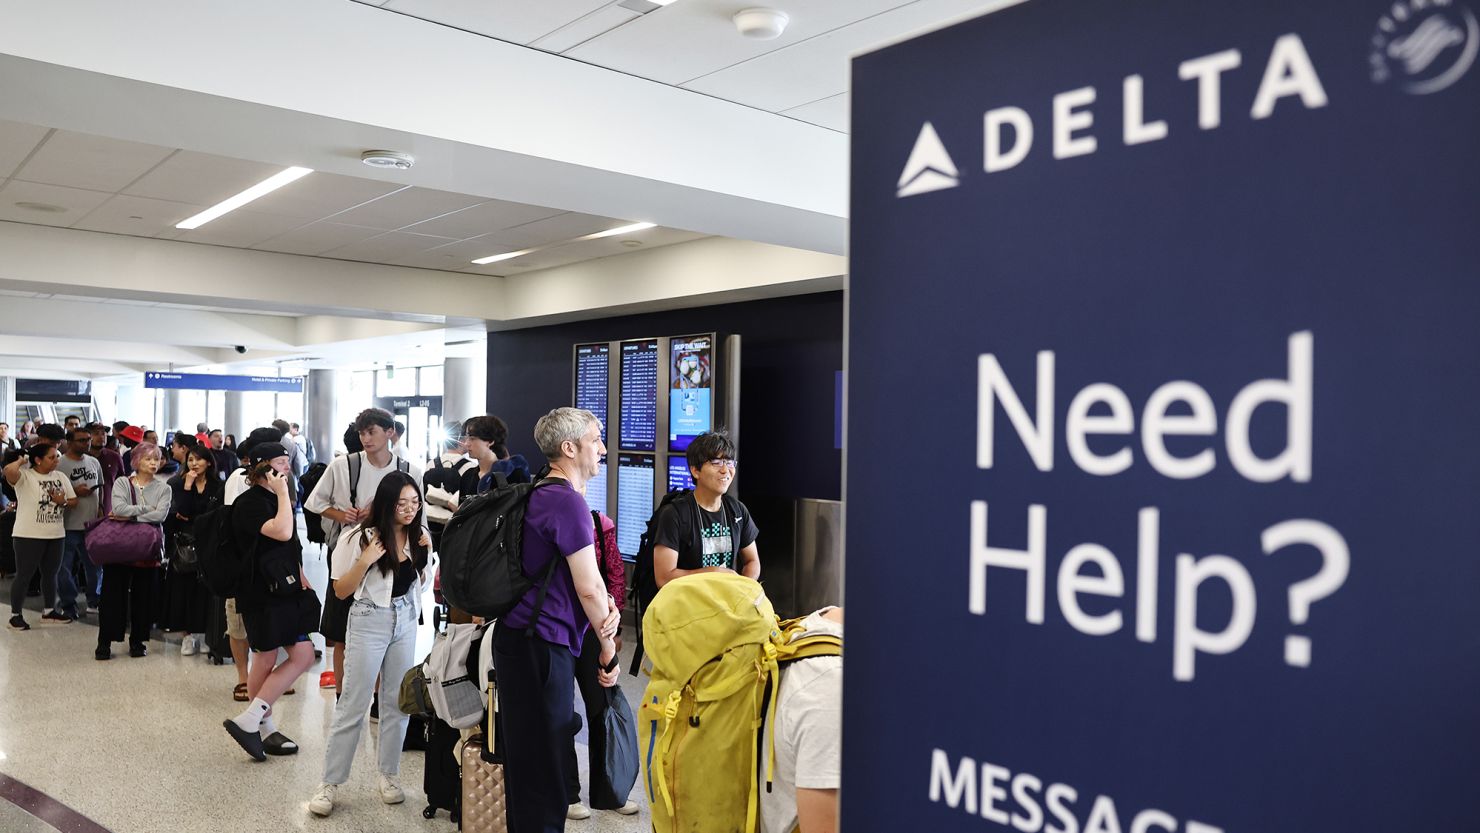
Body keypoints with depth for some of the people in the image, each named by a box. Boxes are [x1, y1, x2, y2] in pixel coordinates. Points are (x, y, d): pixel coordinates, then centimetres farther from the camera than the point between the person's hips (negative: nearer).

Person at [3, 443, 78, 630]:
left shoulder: (61, 477, 7)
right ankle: (15, 615, 12)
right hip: (29, 535, -6)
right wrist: (21, 461, -14)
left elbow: (74, 501, 11)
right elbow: (9, 471, -34)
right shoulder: (25, 476, -11)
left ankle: (50, 611, 27)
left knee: (50, 573, 15)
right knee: (24, 575, 2)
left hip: (56, 535, 6)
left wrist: (62, 501, -10)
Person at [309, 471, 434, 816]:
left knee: (397, 702, 9)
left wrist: (426, 556, -3)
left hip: (406, 621, 4)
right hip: (369, 622, -4)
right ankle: (330, 783, 7)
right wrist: (365, 561, -22)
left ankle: (389, 776, 21)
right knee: (353, 705, -2)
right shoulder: (360, 537, -12)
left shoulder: (417, 537, 2)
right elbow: (341, 591, -7)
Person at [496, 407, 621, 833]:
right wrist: (608, 647, -4)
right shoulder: (568, 501, -16)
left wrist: (607, 607, -2)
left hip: (518, 639, 10)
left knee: (526, 760, 17)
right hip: (542, 646, -10)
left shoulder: (541, 494, 14)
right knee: (544, 768, -2)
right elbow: (588, 587, -16)